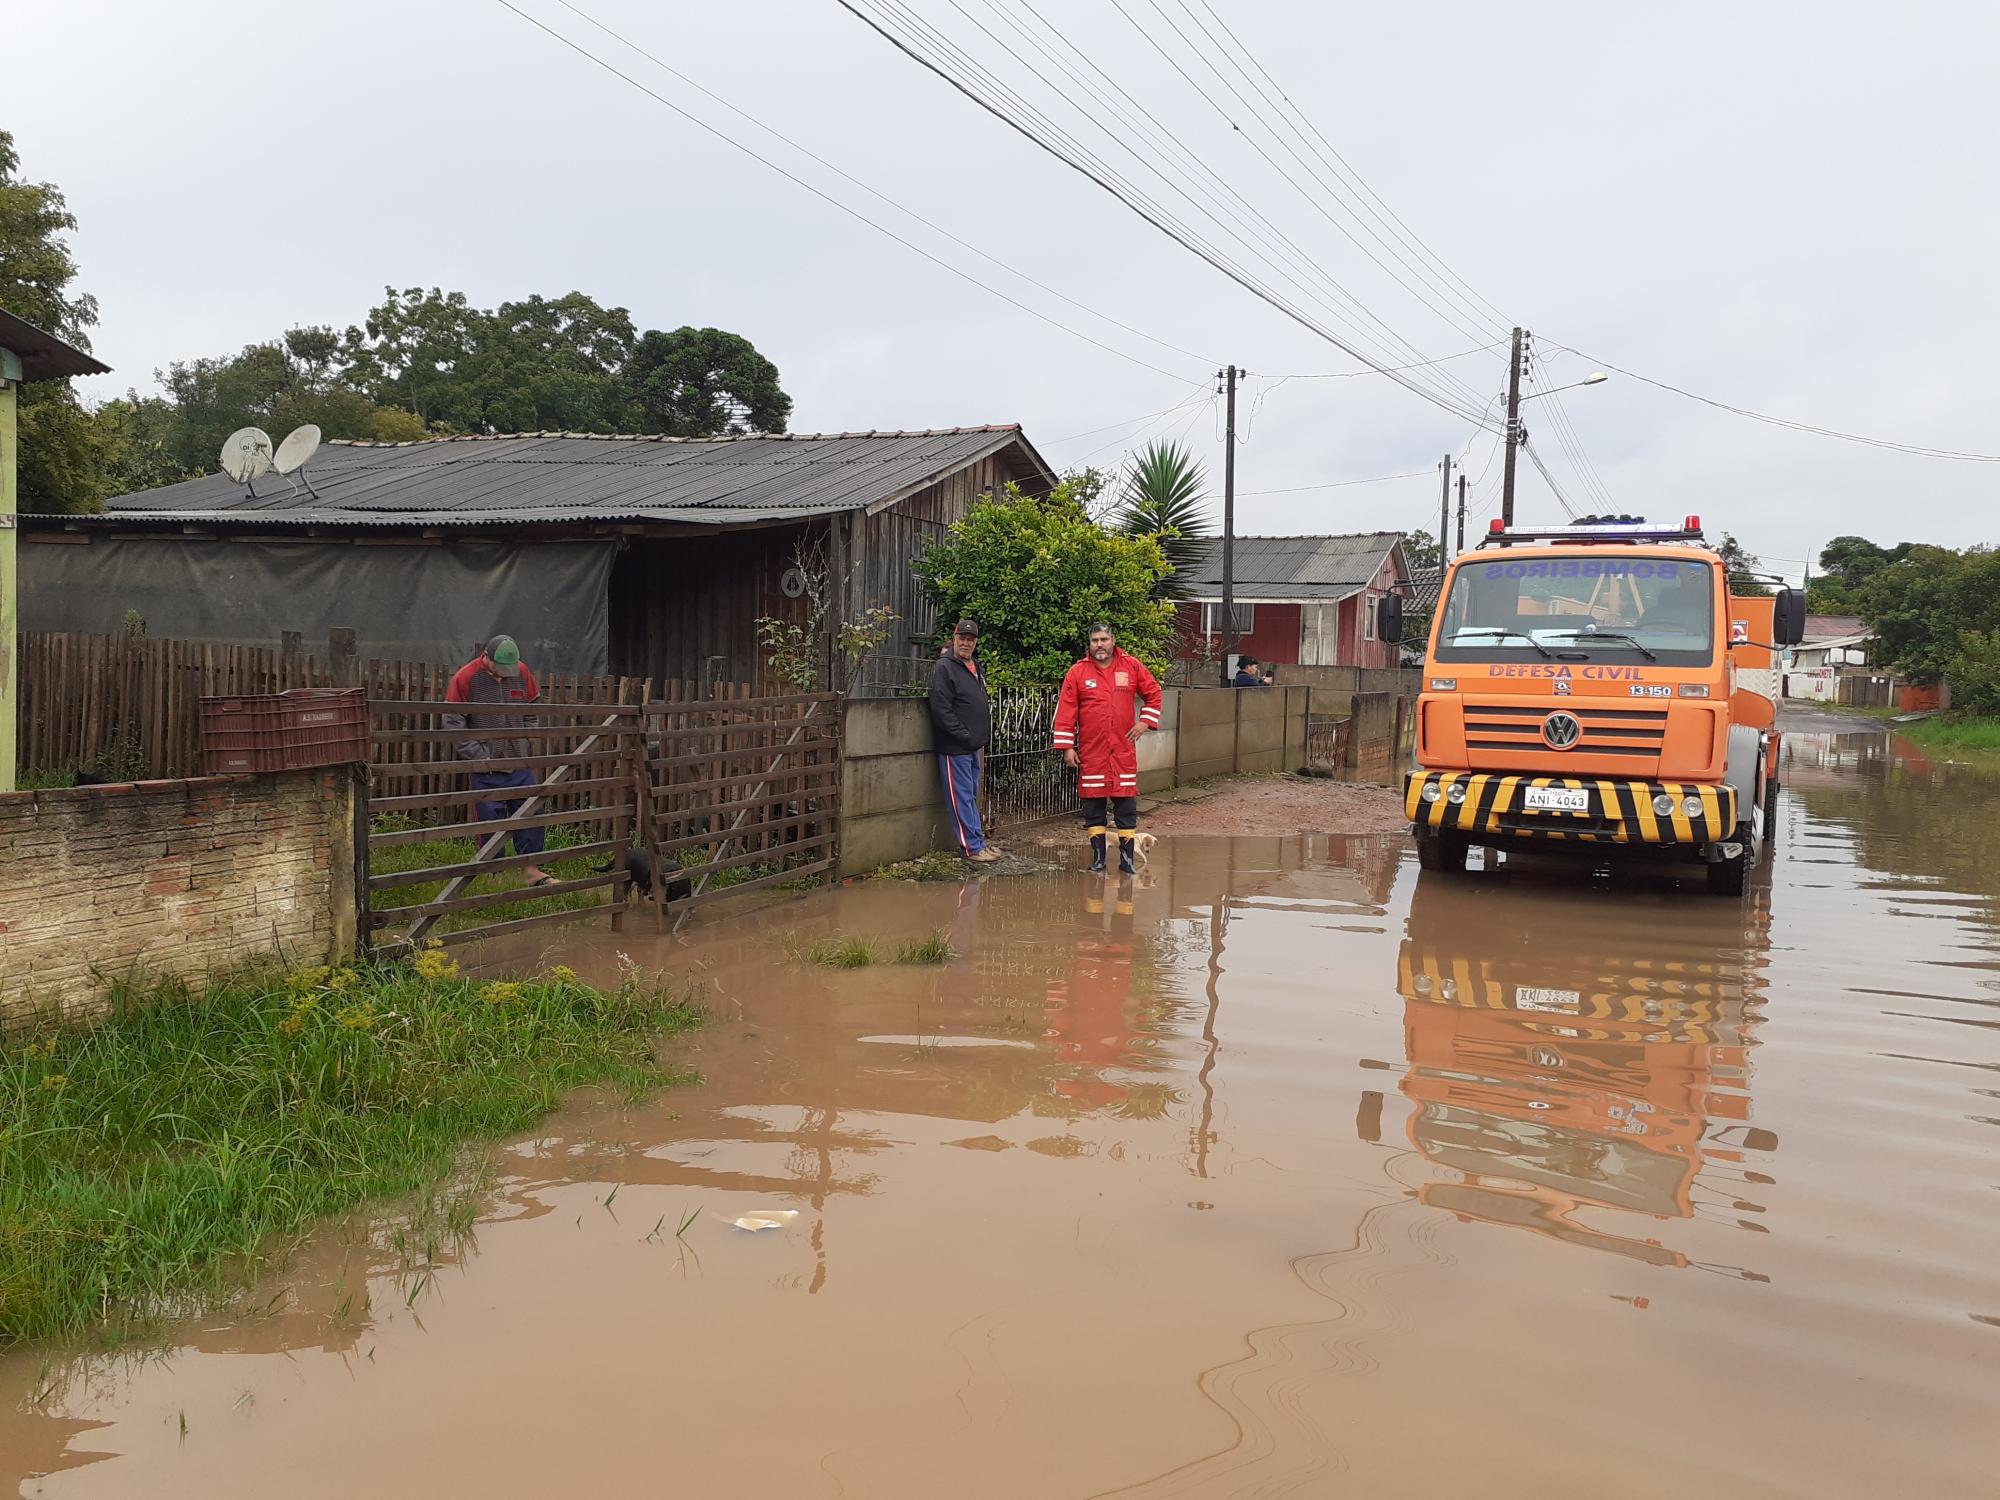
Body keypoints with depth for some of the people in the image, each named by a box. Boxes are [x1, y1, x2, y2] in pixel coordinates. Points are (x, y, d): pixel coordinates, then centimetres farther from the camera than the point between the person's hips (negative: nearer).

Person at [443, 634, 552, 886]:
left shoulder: (522, 673, 2)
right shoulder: (464, 678, -10)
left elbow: (532, 713, 16)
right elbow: (453, 724, -8)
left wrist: (527, 744, 5)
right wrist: (479, 755, -12)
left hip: (521, 764, 4)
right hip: (486, 770, -4)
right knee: (490, 822, 2)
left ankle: (533, 869, 16)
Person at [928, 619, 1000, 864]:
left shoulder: (975, 668, 17)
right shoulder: (944, 668, -11)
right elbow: (942, 710, -18)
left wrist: (981, 742, 16)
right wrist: (966, 737, -17)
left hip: (973, 746, 9)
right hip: (954, 747, -9)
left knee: (972, 797, 15)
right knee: (962, 798, -4)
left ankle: (978, 842, 22)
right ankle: (972, 847, -2)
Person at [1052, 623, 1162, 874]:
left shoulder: (1132, 667, 3)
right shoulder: (1077, 672, -1)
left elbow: (1153, 693, 14)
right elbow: (1065, 710, -2)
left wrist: (1145, 721, 1)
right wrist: (1067, 746, -6)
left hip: (1124, 750, 1)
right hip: (1091, 752, 0)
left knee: (1126, 805, 2)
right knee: (1093, 806, 5)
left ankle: (1127, 860, 10)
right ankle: (1098, 859, 15)